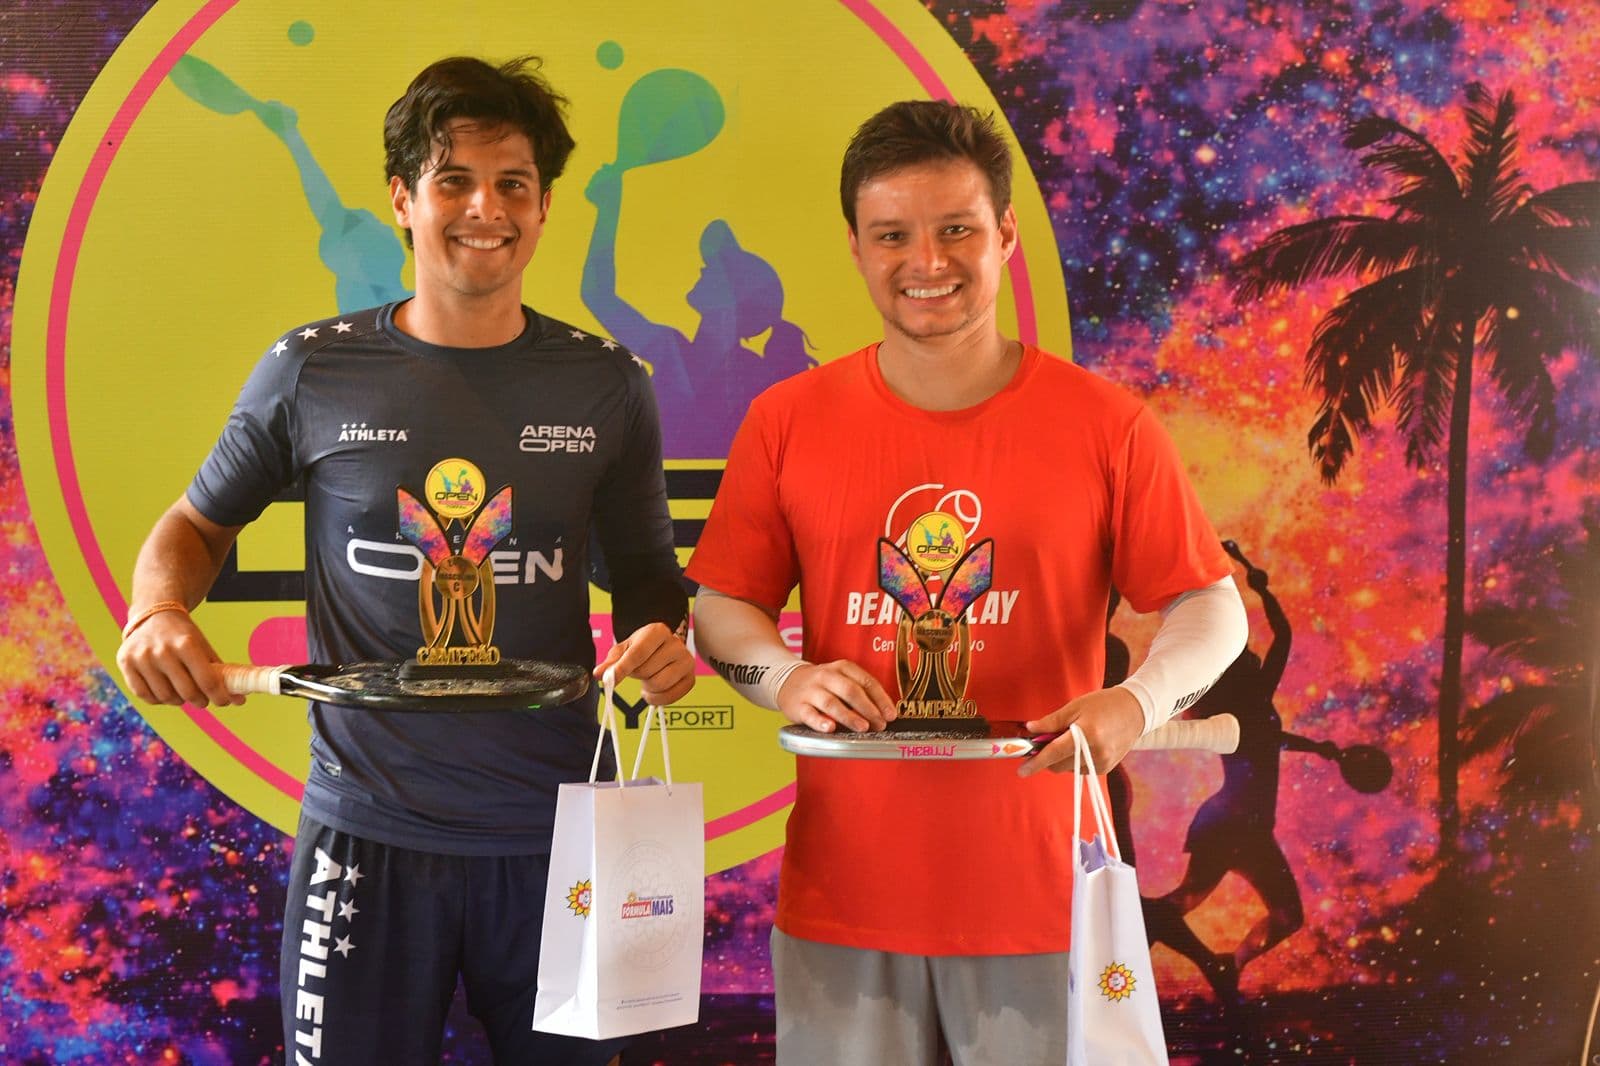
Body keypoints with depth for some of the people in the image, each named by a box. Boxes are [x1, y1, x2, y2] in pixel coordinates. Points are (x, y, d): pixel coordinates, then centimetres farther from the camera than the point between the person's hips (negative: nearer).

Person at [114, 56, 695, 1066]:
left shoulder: (606, 385, 2)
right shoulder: (312, 372, -1)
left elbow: (647, 569, 12)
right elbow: (200, 524, 13)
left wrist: (663, 636, -10)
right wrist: (158, 609, -8)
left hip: (554, 830, 1)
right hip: (367, 829, -1)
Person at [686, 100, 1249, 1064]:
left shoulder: (1106, 425, -3)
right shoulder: (787, 423, 2)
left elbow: (1213, 611, 0)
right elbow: (724, 608, 7)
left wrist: (1137, 702, -19)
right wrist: (786, 677, -13)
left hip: (1036, 895, -1)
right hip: (843, 895, 1)